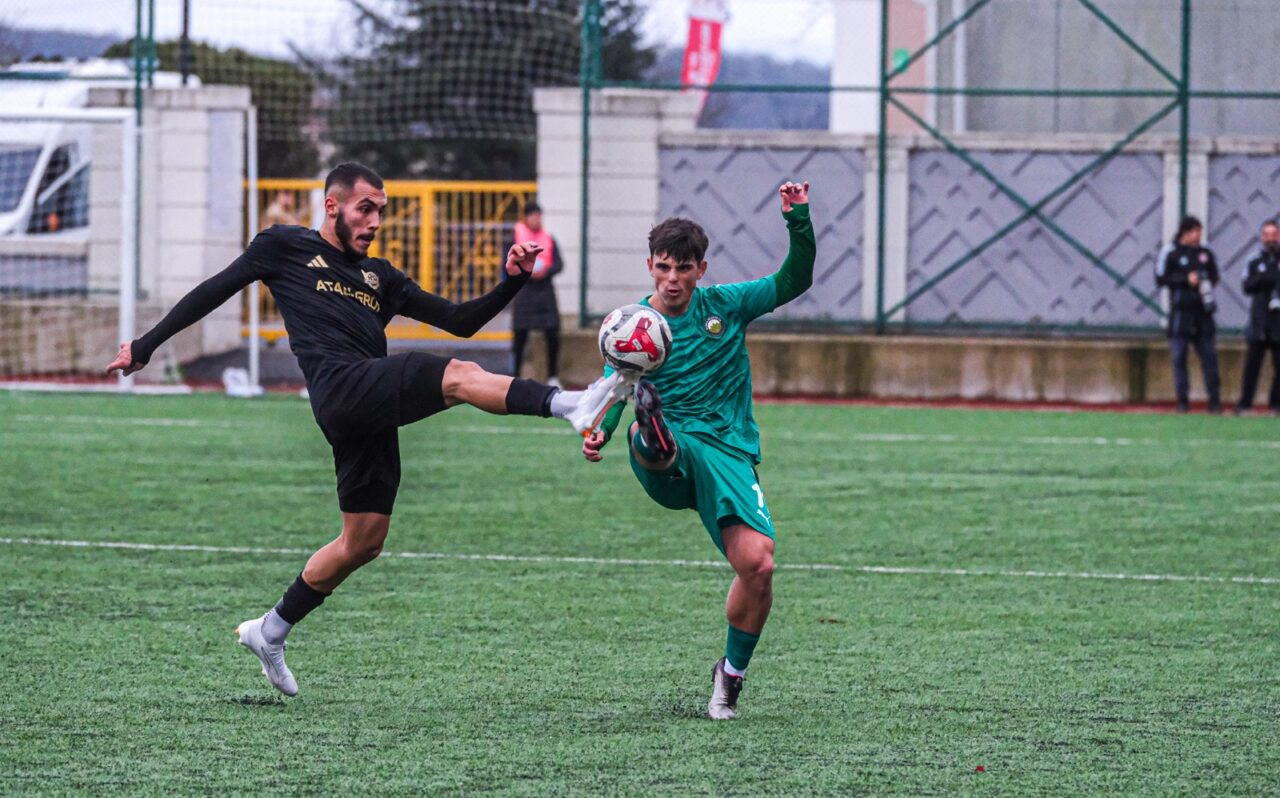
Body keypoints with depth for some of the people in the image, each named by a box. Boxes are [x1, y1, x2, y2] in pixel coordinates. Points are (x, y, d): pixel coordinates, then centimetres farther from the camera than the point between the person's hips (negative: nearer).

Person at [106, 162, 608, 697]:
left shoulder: (379, 277, 28)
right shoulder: (285, 248, 15)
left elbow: (460, 321, 26)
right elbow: (215, 291, 17)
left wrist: (513, 281, 11)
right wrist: (145, 346, 16)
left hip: (374, 413, 7)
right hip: (341, 387, -7)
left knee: (364, 541, 10)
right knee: (461, 376, -26)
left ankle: (269, 633, 23)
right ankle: (563, 403, -48)